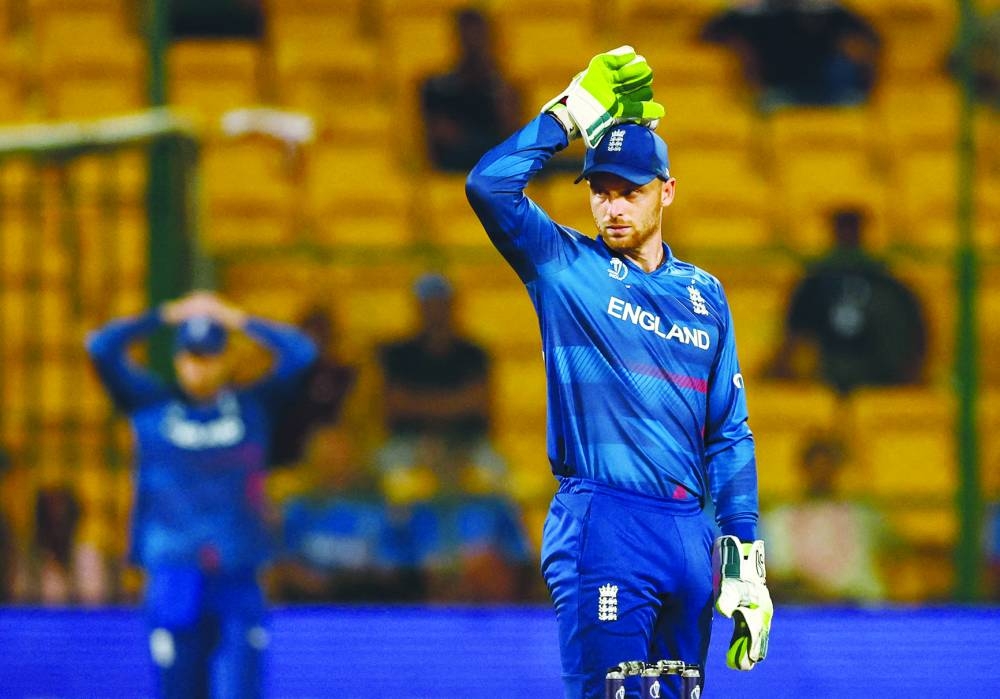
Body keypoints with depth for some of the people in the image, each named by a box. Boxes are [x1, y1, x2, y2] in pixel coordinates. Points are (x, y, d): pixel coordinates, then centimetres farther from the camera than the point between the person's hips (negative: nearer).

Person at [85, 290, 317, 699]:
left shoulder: (255, 406, 9)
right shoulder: (150, 405, 8)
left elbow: (301, 353, 0)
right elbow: (102, 347, -1)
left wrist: (237, 320, 6)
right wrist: (168, 315, 5)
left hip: (238, 585, 0)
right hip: (172, 577, 0)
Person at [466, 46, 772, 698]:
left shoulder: (705, 295, 16)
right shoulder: (566, 267, 5)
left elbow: (729, 435, 16)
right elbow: (489, 185, -12)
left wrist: (746, 560, 9)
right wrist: (574, 112, -5)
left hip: (689, 533, 5)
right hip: (604, 523, -5)